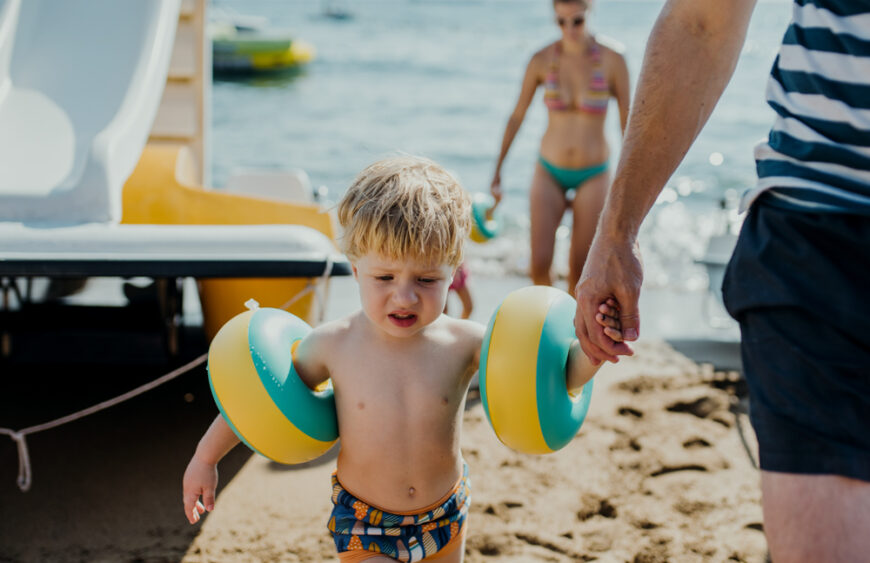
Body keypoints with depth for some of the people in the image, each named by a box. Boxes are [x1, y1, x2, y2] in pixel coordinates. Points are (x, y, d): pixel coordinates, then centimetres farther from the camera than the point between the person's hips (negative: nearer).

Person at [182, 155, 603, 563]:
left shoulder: (464, 344, -19)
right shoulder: (334, 345, -19)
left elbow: (560, 373, -20)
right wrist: (206, 457, 2)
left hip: (445, 515, 2)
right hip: (363, 520, -2)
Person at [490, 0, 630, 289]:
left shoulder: (612, 61, -12)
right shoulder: (542, 60, -7)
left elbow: (627, 123, -3)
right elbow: (517, 116, 4)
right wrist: (497, 171, 9)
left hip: (592, 175, -1)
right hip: (550, 171, 1)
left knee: (579, 271, 0)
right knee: (539, 266, -8)